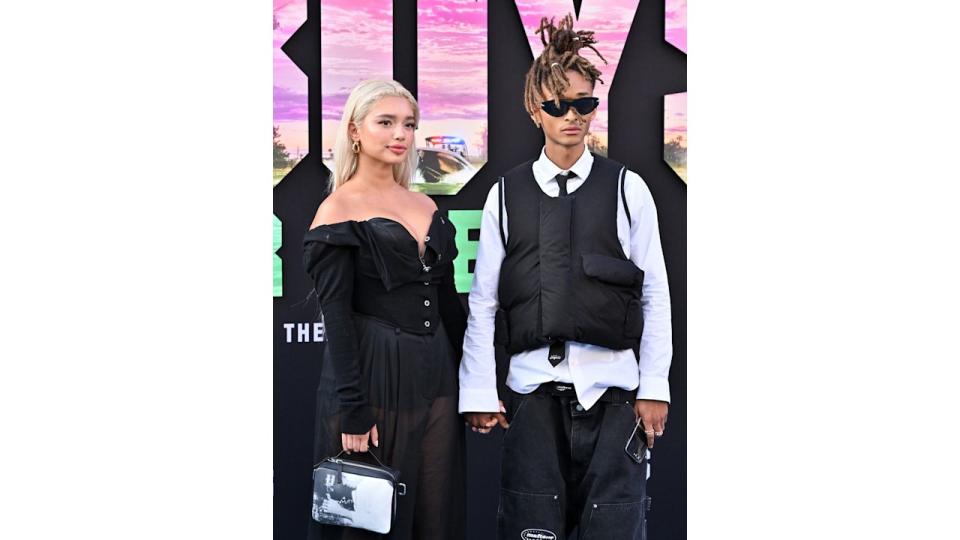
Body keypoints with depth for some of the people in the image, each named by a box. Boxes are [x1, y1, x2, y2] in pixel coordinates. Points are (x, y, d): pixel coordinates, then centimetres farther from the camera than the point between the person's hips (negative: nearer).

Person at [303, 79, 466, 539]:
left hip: (436, 378, 6)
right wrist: (353, 410, -16)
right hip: (374, 380, -6)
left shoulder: (426, 207, 11)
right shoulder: (338, 211, -7)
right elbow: (336, 318, -11)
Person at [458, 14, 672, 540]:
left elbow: (655, 294, 3)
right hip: (532, 386, 1)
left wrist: (654, 388, -1)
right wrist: (478, 393, 1)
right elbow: (483, 301, 6)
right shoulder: (505, 195, 7)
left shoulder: (627, 189, 4)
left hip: (612, 386, -1)